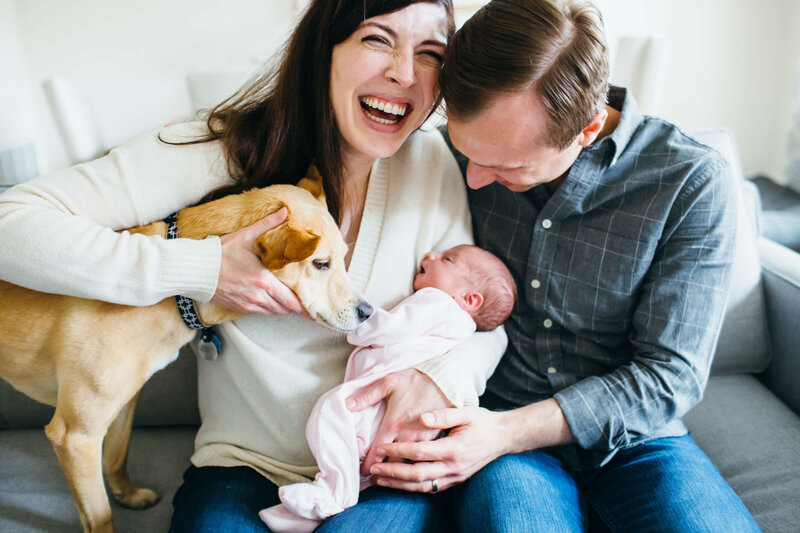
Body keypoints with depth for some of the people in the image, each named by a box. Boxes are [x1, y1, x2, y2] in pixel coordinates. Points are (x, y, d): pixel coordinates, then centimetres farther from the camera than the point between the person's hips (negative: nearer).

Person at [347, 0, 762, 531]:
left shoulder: (694, 183, -14)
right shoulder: (466, 152, -6)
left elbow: (669, 375, -13)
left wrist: (506, 432, -23)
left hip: (633, 438, 1)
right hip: (494, 422, -1)